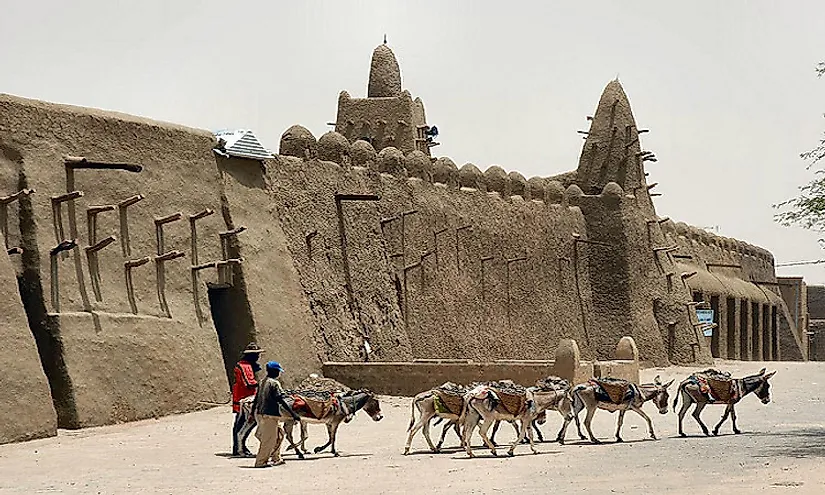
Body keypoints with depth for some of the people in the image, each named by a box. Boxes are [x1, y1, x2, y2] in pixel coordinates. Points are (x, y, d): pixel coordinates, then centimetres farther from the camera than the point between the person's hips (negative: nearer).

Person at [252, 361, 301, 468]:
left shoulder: (262, 382, 13)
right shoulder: (274, 383, -12)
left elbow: (256, 399, 18)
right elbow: (281, 400, -19)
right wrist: (293, 414, -19)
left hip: (260, 413, 9)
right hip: (270, 415, -9)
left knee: (279, 433, 18)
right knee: (269, 439, -2)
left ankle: (276, 458, 20)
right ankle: (260, 462, 2)